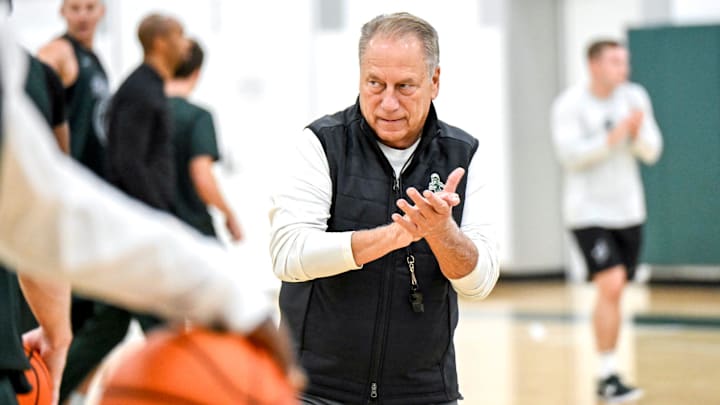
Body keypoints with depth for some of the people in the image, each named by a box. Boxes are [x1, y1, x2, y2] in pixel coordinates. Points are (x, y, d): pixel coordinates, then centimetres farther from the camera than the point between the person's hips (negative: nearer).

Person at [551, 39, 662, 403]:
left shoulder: (634, 97, 3)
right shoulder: (570, 104, -9)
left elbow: (652, 152, 1)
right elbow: (569, 154, -19)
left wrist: (638, 132, -19)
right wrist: (612, 137, -26)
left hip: (627, 210, 5)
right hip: (589, 211, -5)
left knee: (613, 292, 10)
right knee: (611, 285, -18)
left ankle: (605, 376, 20)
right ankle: (608, 376, -11)